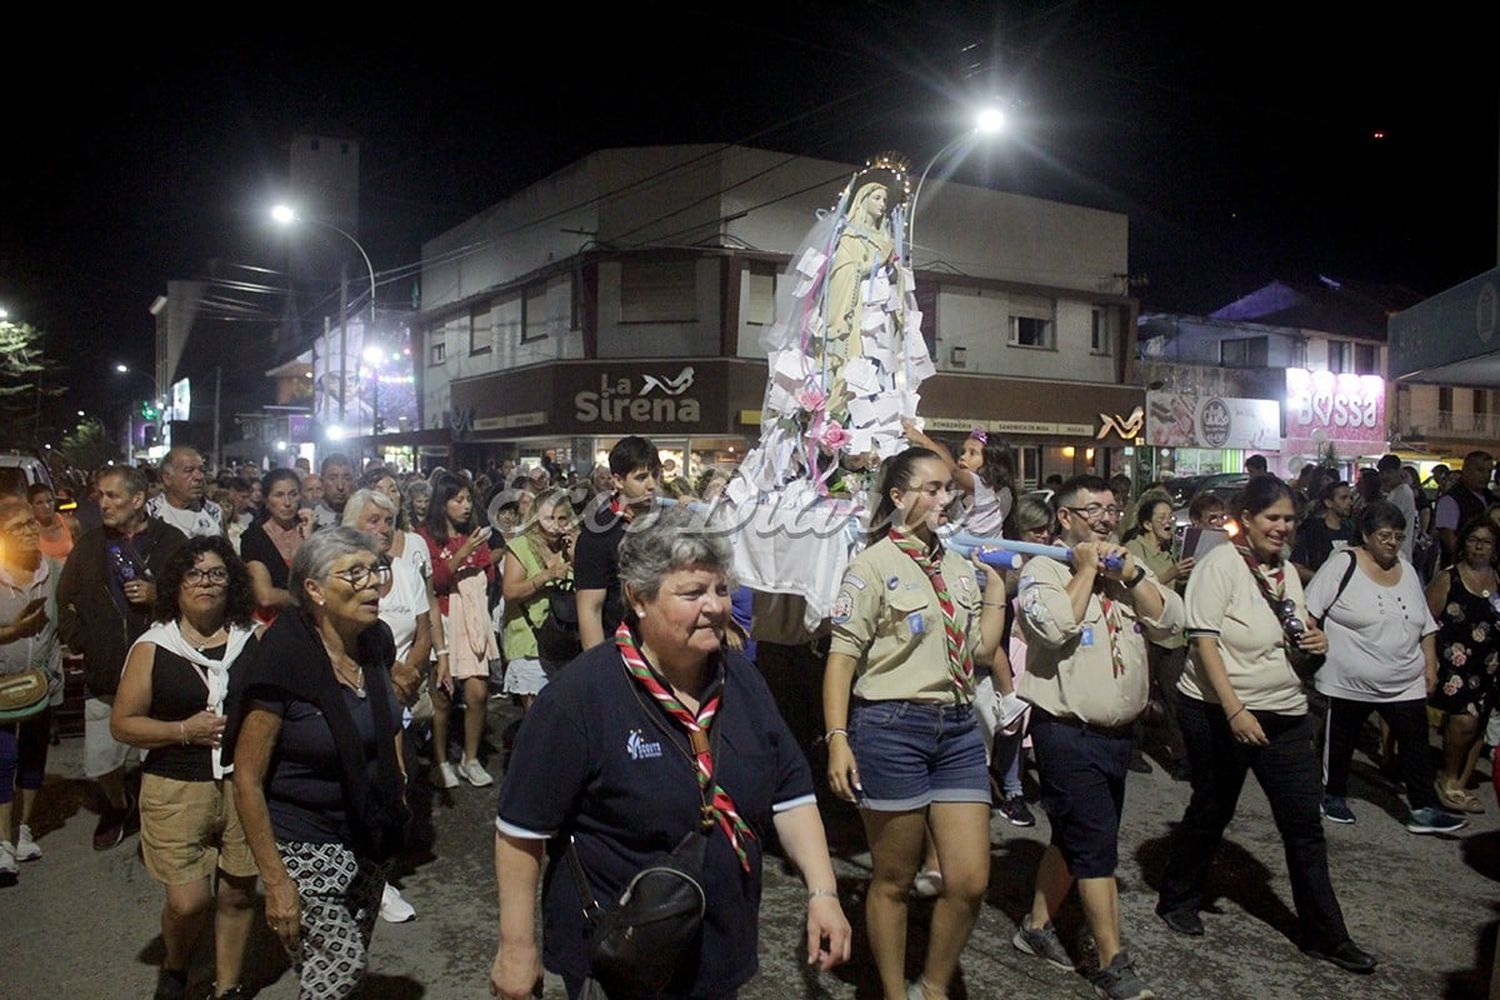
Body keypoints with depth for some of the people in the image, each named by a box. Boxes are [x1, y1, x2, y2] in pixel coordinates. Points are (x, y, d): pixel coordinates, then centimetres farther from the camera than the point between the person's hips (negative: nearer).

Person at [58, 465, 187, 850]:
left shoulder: (171, 541, -2)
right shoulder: (90, 545, 7)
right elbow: (66, 601, 15)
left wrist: (158, 594, -14)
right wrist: (80, 644, 3)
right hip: (104, 672, 3)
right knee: (99, 761, 10)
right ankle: (117, 806, 39)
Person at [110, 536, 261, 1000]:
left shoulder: (252, 642, 3)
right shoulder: (152, 648, -1)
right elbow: (122, 723, 0)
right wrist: (186, 730, -12)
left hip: (246, 784, 2)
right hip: (177, 789, -2)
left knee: (238, 893, 10)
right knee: (188, 901, -2)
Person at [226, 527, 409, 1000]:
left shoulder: (376, 642, -5)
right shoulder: (281, 661, -22)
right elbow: (246, 780, -18)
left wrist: (397, 780, 7)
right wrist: (275, 881, -17)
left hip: (369, 836, 6)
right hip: (306, 844, -6)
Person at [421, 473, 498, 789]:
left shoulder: (474, 534, 14)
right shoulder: (427, 536, -3)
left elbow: (489, 577, 15)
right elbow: (433, 582, -11)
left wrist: (482, 553, -1)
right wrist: (461, 555, -18)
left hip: (473, 619, 4)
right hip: (442, 620, -4)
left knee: (478, 693, -2)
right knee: (441, 698, -3)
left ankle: (471, 760, 13)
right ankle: (440, 762, 13)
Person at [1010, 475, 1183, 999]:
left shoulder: (1127, 566, 11)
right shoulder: (1043, 569, -8)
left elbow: (1169, 621, 1)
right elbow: (1055, 627, -25)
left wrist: (1129, 573, -10)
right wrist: (1086, 569, -15)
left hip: (1119, 733, 7)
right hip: (1068, 734, -7)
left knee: (1074, 838, 17)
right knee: (1096, 846, -4)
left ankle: (1036, 926, 33)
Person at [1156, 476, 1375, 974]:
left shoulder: (1286, 572, 10)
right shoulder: (1221, 564, -12)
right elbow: (1204, 641, -18)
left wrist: (1315, 642, -2)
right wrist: (1235, 710, -24)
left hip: (1285, 713, 6)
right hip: (1218, 711, -6)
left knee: (1305, 822, 6)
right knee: (1211, 811, 8)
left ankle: (1324, 934, 17)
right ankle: (1177, 901, 29)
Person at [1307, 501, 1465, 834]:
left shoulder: (1407, 571, 9)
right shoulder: (1343, 566, -10)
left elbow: (1425, 624, 17)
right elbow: (1307, 612, -10)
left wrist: (1430, 663, 12)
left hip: (1405, 682, 5)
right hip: (1350, 680, -5)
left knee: (1416, 742, 0)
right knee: (1341, 740, 10)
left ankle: (1424, 810, 6)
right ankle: (1334, 795, 26)